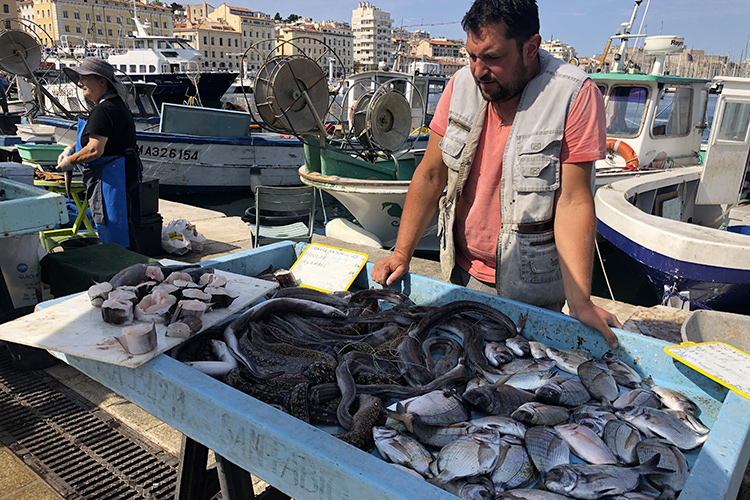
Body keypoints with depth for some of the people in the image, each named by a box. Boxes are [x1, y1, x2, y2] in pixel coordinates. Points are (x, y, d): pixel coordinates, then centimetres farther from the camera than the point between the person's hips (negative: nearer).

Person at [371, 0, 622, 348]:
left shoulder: (575, 96, -17)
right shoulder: (463, 84, -3)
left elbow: (573, 201, -20)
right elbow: (431, 175, -1)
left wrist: (580, 302, -26)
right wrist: (401, 254, -5)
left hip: (530, 286, -4)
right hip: (462, 273, 4)